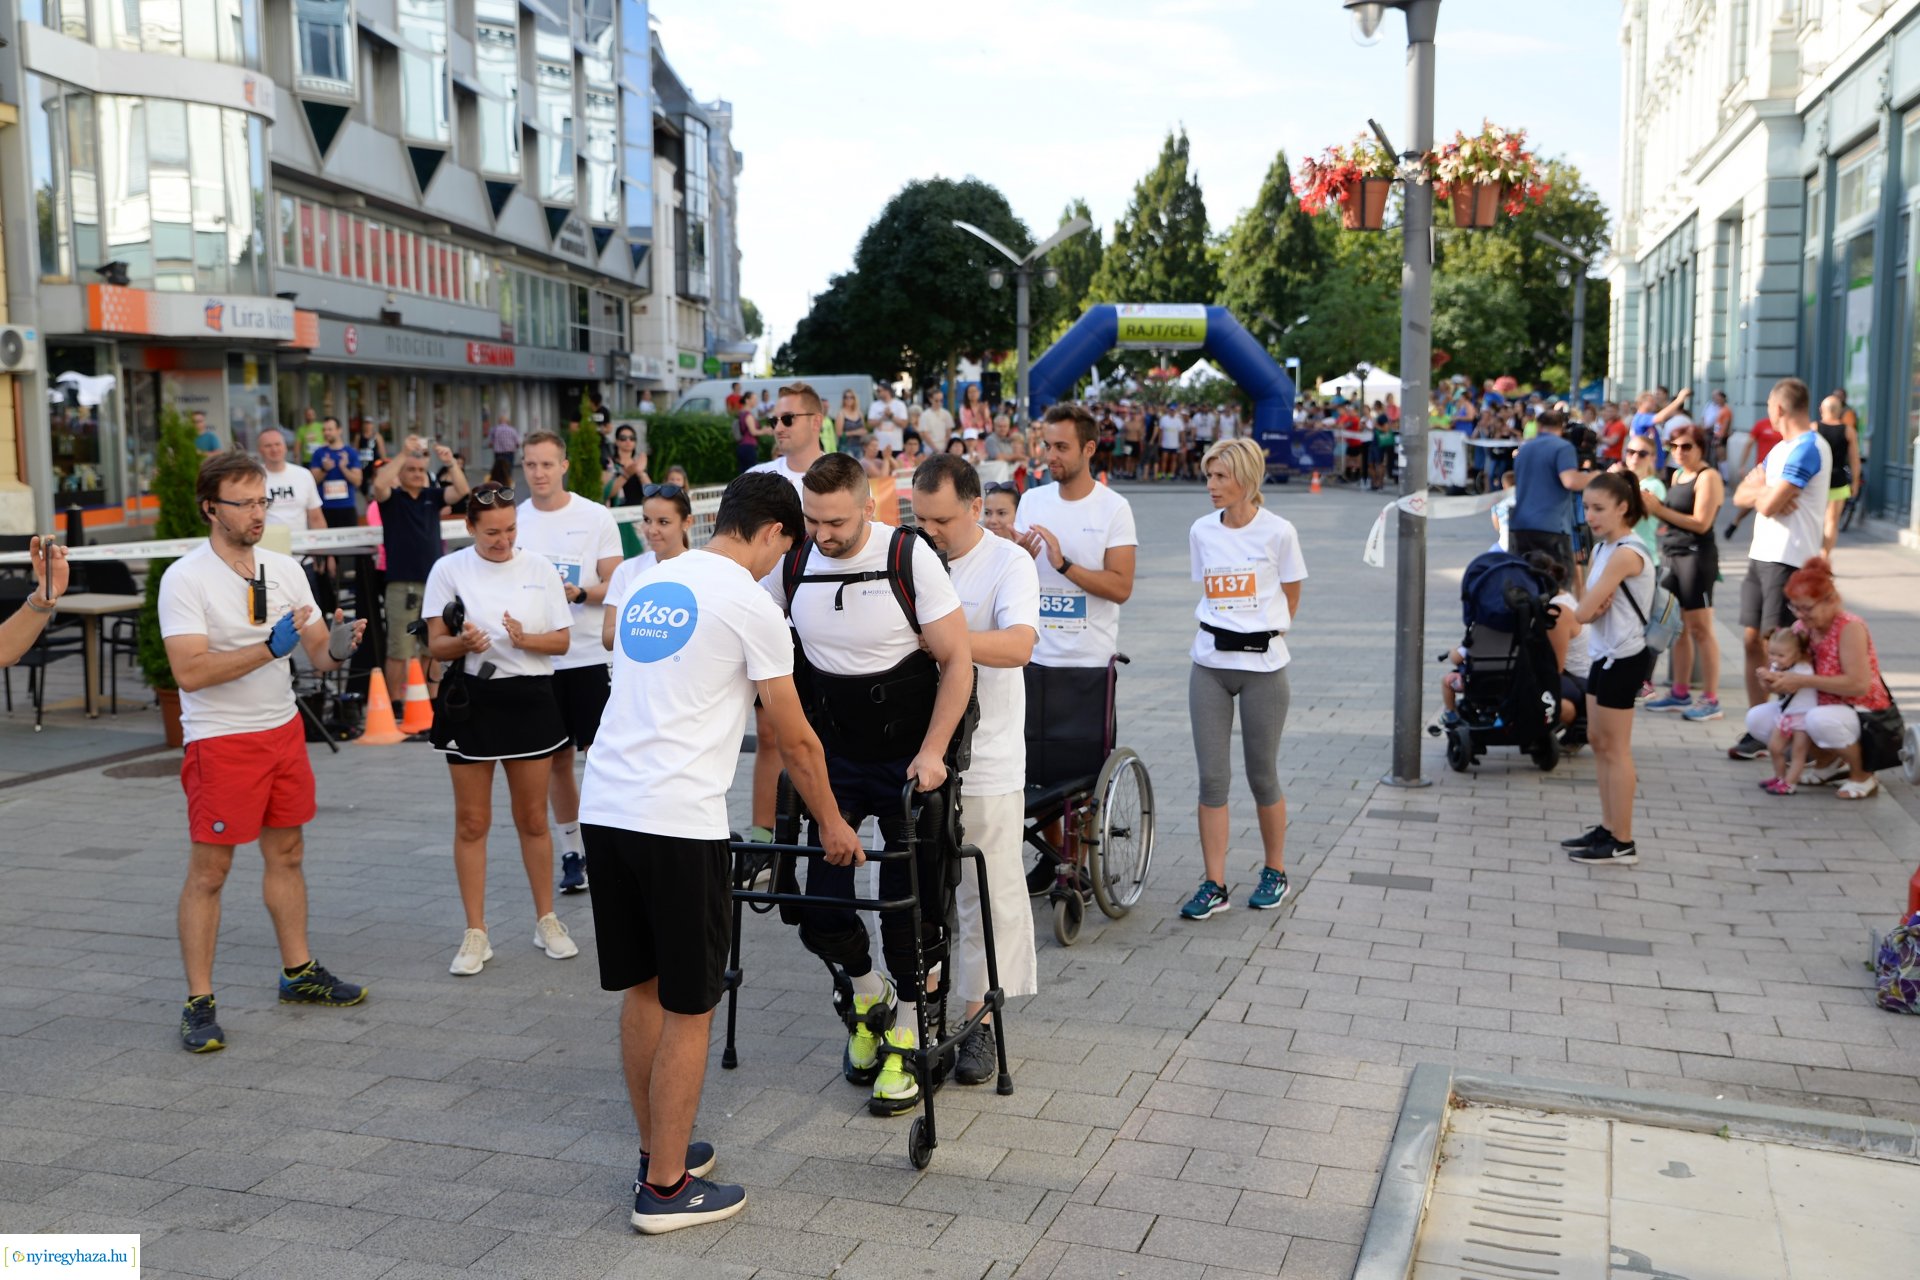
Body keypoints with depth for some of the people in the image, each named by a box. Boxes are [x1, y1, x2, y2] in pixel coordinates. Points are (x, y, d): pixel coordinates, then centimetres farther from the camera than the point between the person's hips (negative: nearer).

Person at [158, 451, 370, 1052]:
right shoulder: (185, 578, -12)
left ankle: (299, 973, 28)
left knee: (287, 853, 15)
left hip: (283, 728, 6)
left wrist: (339, 646, -17)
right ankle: (199, 1003, 9)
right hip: (220, 740, -6)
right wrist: (270, 647, -28)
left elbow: (319, 652, 6)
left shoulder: (285, 569, 5)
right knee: (208, 872, 0)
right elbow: (189, 671, -22)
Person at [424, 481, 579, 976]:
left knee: (533, 818, 9)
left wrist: (525, 639, -17)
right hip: (471, 700, -1)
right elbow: (436, 645, -1)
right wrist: (464, 643, -23)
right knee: (471, 822, 4)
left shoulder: (538, 568, 3)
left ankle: (546, 920, 24)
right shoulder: (448, 570, -1)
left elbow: (562, 640, 3)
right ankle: (475, 934, 13)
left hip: (529, 698, 1)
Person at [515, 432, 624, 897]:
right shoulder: (513, 520, 7)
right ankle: (571, 851, 23)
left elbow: (615, 586, -3)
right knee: (556, 758, 10)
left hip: (587, 655, -3)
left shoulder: (596, 517, -2)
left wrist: (579, 593, -20)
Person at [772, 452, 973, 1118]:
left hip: (908, 757, -3)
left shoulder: (910, 557, -14)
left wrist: (932, 753, -16)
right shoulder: (790, 564, -4)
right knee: (821, 911, -2)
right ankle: (868, 997, 29)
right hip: (833, 758, 3)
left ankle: (904, 1044, 19)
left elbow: (957, 659, -10)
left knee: (909, 904, 0)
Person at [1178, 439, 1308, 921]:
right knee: (1212, 777, 1)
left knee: (1262, 776, 6)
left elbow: (1290, 597, 6)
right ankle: (1214, 885, 7)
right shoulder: (1201, 531, 5)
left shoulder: (1278, 532, -6)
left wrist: (1266, 633, 10)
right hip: (1209, 665, 3)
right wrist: (1224, 629, 11)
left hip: (1263, 665, -3)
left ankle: (1275, 872, 26)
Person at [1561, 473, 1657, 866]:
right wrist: (1598, 605, -13)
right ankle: (1608, 829, 22)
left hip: (1623, 658, -10)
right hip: (1606, 654, 10)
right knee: (1597, 741, 13)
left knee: (1614, 748, -4)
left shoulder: (1625, 554, -21)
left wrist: (1593, 607, -4)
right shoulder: (1602, 547, 10)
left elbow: (1583, 612, -24)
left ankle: (1623, 843, 3)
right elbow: (1587, 612, 7)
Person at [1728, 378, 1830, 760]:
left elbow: (1770, 505, -20)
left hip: (1789, 560, -9)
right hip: (1762, 555, 9)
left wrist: (1762, 493, 2)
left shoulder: (1808, 448, -14)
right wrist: (1765, 492, -7)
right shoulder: (1780, 449, 18)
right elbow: (1741, 496, 14)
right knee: (1752, 642, 9)